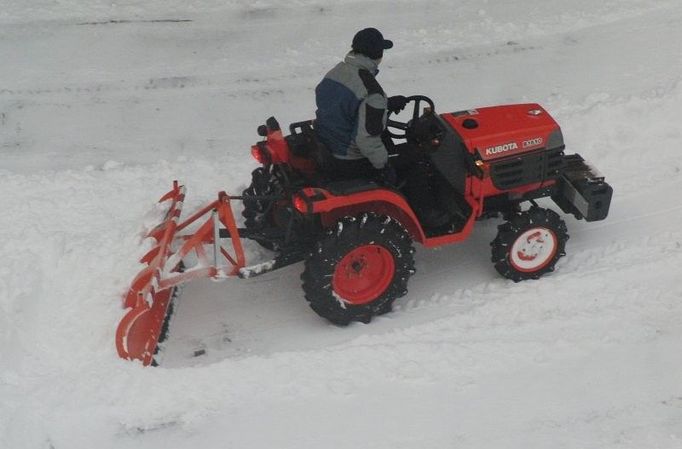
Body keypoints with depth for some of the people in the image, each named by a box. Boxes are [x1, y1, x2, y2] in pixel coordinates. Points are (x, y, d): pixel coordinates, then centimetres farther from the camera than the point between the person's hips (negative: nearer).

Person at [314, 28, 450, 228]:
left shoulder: (335, 73, 2)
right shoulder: (371, 92, -27)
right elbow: (366, 138, -30)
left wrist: (386, 104, 14)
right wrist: (383, 166, -15)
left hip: (326, 149, 9)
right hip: (351, 163, -9)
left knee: (387, 144, 30)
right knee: (415, 157, 6)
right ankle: (424, 211, 18)